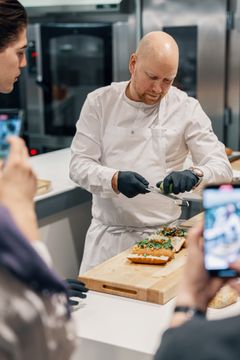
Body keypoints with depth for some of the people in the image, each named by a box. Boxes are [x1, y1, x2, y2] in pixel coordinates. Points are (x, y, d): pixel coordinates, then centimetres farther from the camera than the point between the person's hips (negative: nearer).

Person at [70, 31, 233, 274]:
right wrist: (115, 180, -25)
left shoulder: (186, 109, -2)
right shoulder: (99, 102, 0)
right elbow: (79, 165, -4)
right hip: (107, 234, 1)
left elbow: (221, 167, -4)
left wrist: (194, 176, -27)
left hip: (161, 235, -1)